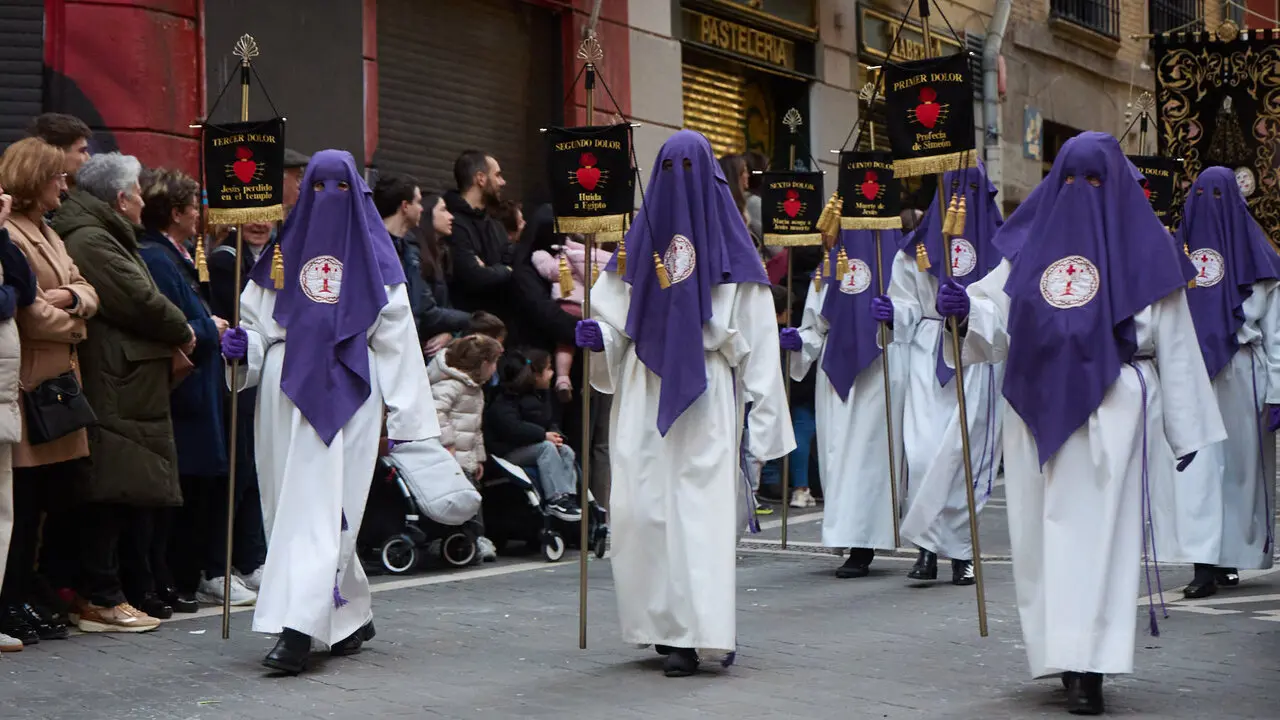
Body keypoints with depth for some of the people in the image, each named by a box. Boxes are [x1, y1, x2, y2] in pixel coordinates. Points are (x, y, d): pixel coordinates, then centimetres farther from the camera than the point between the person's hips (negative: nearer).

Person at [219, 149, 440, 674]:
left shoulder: (374, 255, 7)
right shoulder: (284, 250, 14)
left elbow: (396, 341, 2)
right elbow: (258, 324, 14)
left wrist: (407, 420, -3)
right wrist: (242, 346, -10)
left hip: (347, 394, -3)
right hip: (288, 391, 4)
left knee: (322, 505, -10)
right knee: (291, 504, 5)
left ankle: (299, 627, -14)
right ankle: (351, 617, 19)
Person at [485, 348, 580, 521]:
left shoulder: (540, 395, 14)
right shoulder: (505, 399, -14)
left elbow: (550, 422, 18)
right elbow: (511, 428, -28)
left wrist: (555, 434, -8)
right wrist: (544, 435, -26)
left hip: (531, 444, 8)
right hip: (507, 451, -8)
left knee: (566, 451, -15)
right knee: (547, 447, -30)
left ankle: (568, 496, -24)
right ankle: (555, 499, -32)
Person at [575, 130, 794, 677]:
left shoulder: (729, 248, 3)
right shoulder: (639, 242, 14)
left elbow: (755, 337, -1)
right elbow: (617, 320, 17)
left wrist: (764, 414, -7)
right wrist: (599, 337, -7)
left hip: (705, 399, -4)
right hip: (644, 397, 4)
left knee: (698, 509, -8)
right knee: (640, 507, -1)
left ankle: (692, 635, -7)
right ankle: (663, 624, 11)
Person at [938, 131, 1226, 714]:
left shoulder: (1143, 245, 4)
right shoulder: (1030, 243, 14)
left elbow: (1174, 343, 3)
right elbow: (997, 318, 10)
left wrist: (1184, 428, 0)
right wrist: (966, 309, -13)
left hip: (1109, 412, -4)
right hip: (1038, 408, 4)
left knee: (1094, 531, -9)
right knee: (1042, 533, 5)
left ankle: (1089, 667, -9)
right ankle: (1063, 655, 16)